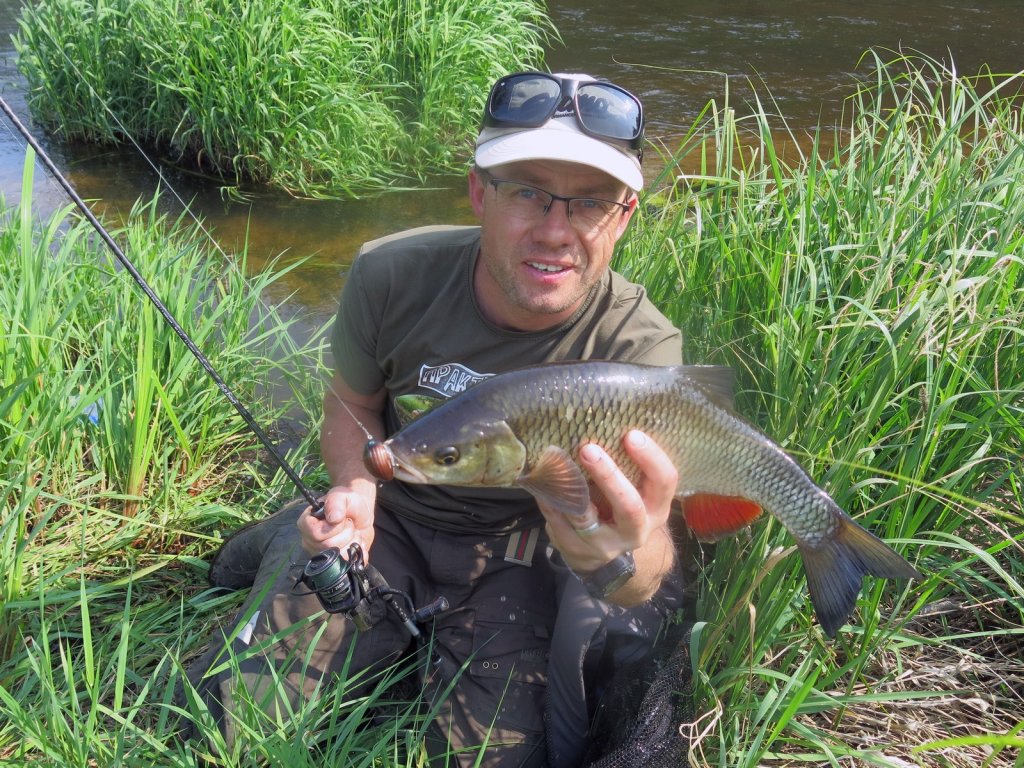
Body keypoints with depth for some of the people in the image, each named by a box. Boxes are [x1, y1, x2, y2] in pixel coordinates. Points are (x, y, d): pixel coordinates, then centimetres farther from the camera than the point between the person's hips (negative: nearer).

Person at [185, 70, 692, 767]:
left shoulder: (642, 350, -25)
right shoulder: (392, 275, -20)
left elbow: (648, 573, -34)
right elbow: (354, 403, 1)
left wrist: (622, 561, -60)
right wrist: (356, 490, -21)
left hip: (514, 548, 0)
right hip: (387, 518, 1)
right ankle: (285, 546, 21)